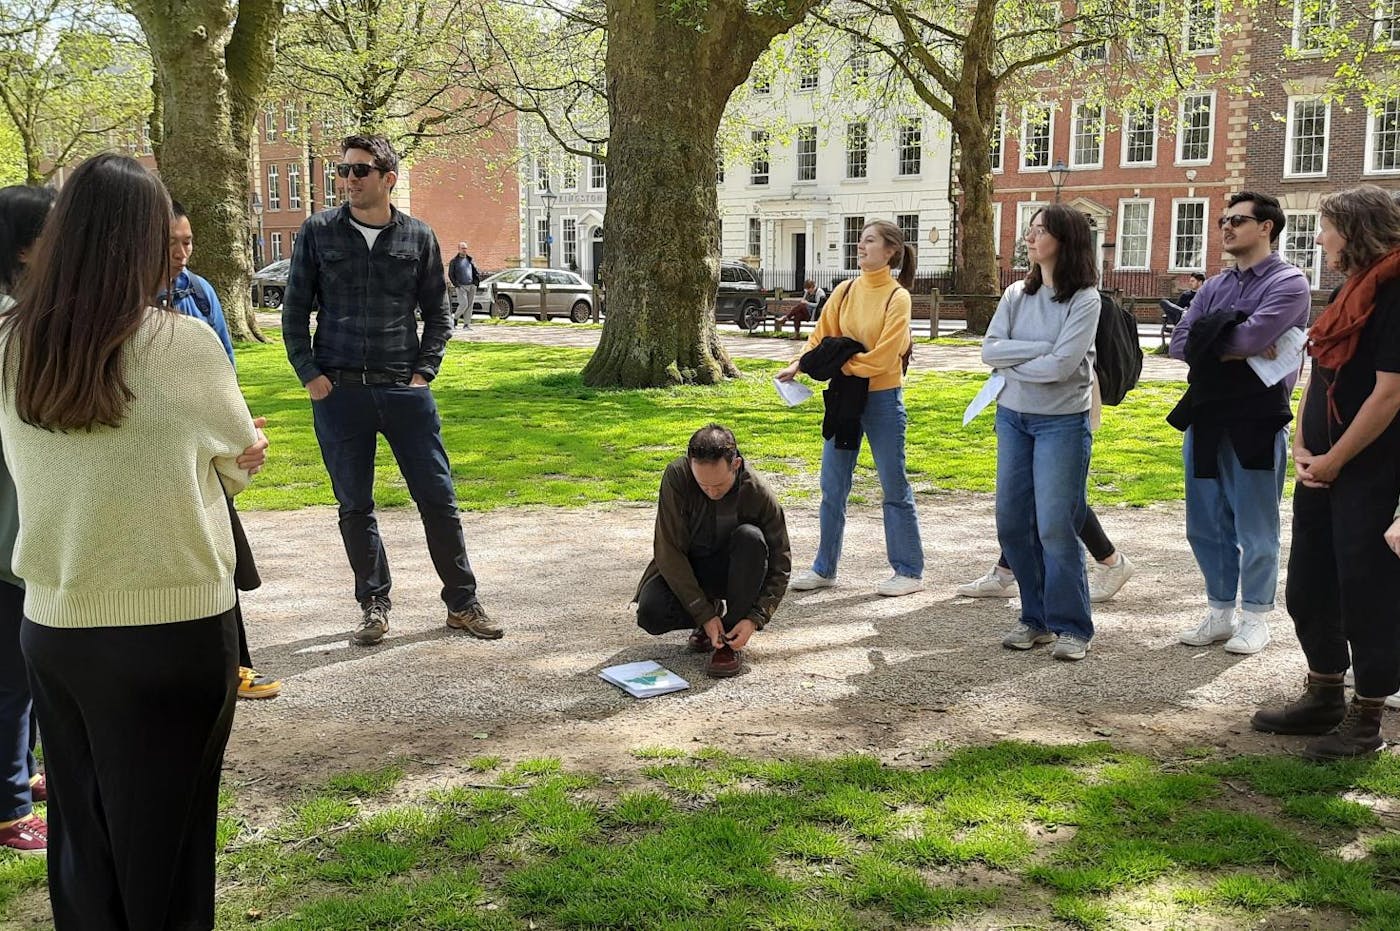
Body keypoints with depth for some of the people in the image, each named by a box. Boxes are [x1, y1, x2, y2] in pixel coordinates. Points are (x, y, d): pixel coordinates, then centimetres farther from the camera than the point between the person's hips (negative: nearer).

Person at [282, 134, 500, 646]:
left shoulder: (418, 236, 5)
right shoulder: (319, 232, 3)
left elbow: (438, 312, 10)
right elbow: (295, 310, 6)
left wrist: (424, 372, 0)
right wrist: (310, 374, -3)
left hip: (405, 390, 0)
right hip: (338, 390, 0)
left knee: (438, 497, 2)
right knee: (354, 506, 7)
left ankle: (462, 603, 13)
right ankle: (373, 605, 20)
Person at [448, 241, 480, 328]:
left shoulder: (470, 259, 14)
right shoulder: (454, 261, 3)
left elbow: (477, 271, 18)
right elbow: (450, 274, 2)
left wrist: (477, 281, 3)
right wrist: (456, 284, -9)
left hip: (471, 286, 4)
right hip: (461, 286, -4)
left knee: (470, 305, 1)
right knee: (464, 304, -15)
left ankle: (466, 324, 5)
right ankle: (455, 319, 6)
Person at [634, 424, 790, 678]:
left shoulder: (759, 493, -22)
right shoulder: (677, 477, -25)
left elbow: (780, 564, -13)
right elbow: (669, 552, -23)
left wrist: (755, 618, -26)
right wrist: (704, 614, -26)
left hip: (731, 569, 0)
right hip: (684, 570, 0)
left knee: (750, 537, -33)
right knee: (650, 613, -29)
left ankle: (730, 642, -20)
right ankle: (712, 610, 5)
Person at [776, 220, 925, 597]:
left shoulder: (897, 297, -10)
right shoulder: (846, 291, 6)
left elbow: (884, 355, -17)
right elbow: (822, 336, 6)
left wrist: (843, 365, -15)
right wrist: (799, 364, -10)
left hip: (882, 397, -6)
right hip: (844, 396, 6)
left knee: (894, 488, 4)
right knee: (833, 486, 10)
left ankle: (909, 571, 15)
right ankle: (824, 568, 20)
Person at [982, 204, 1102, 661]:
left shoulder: (1084, 299, -9)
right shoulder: (1016, 294, 6)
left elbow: (1061, 366, -19)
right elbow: (989, 350, -4)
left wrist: (1011, 363, -6)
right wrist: (1040, 349, -15)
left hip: (1062, 422, -6)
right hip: (1012, 417, 6)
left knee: (1055, 527, -6)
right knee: (1012, 524, 7)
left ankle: (1071, 627, 8)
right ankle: (1035, 618, 21)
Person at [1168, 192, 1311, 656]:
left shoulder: (1289, 282, -6)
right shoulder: (1215, 287, 13)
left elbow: (1250, 337, -22)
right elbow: (1179, 344, 2)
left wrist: (1208, 342, -4)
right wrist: (1235, 350, -11)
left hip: (1256, 422, -6)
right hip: (1205, 417, 6)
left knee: (1255, 530, 4)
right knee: (1205, 526, 13)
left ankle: (1255, 618, 19)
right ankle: (1220, 613, 27)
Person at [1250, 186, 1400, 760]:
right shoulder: (1349, 293, 12)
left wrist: (1333, 461, -14)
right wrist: (1302, 448, 3)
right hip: (1322, 471, 9)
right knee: (1309, 588, 15)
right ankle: (1324, 698, 31)